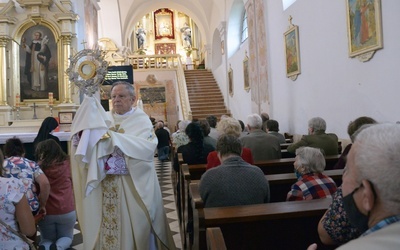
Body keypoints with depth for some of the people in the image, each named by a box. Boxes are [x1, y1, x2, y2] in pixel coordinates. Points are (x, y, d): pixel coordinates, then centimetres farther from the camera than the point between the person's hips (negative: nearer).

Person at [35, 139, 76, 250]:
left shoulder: (40, 166, -8)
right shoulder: (67, 164, -4)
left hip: (46, 211, 0)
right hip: (67, 211, 0)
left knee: (47, 240, 27)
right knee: (67, 237, 26)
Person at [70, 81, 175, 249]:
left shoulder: (141, 120, -1)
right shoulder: (103, 118, 10)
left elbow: (148, 147, -20)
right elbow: (84, 143, 1)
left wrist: (114, 138, -21)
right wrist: (85, 131, -20)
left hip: (132, 185, -3)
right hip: (104, 184, 4)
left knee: (133, 226, 4)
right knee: (105, 224, 10)